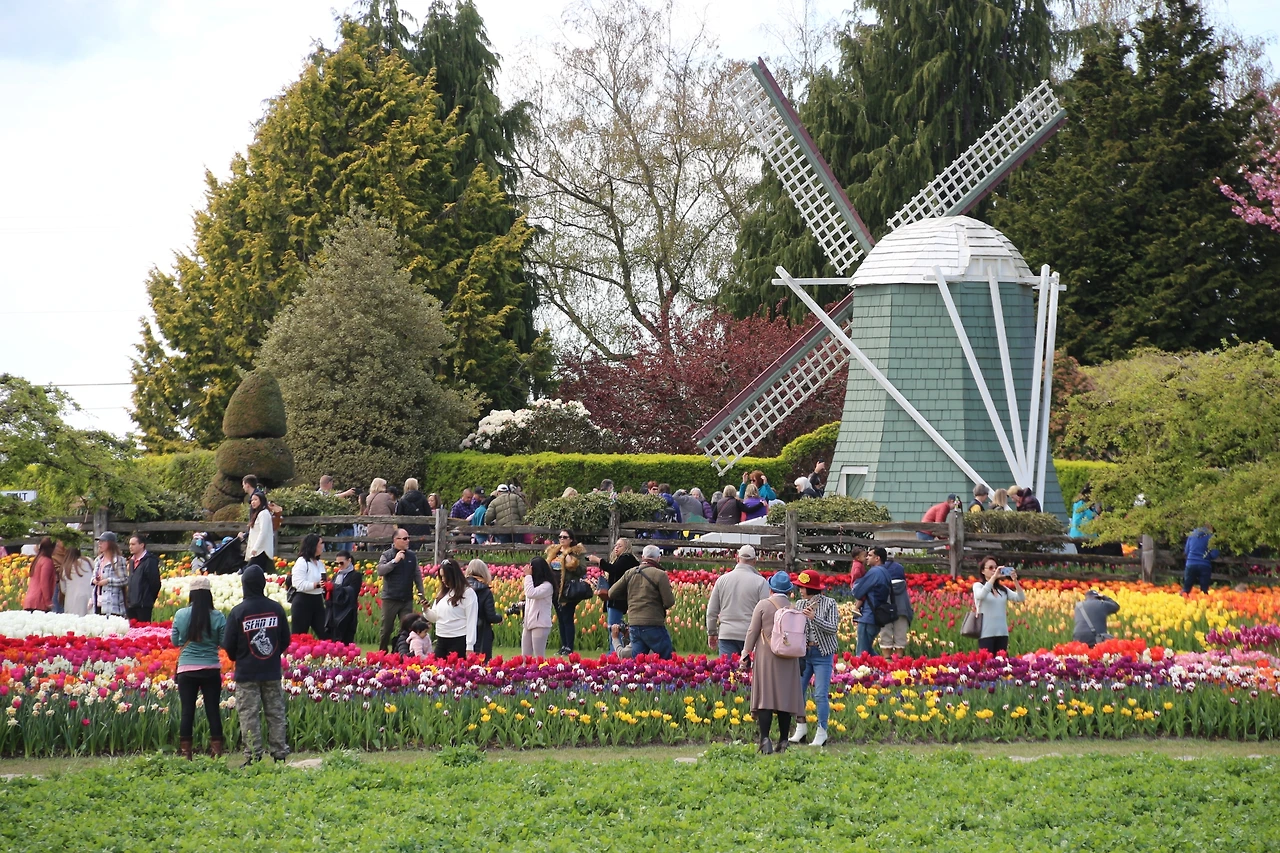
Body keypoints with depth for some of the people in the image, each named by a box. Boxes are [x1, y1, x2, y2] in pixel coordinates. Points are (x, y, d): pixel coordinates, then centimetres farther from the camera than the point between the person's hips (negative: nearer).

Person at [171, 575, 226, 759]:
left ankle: (185, 753, 7)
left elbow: (175, 641, 6)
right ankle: (216, 751, 5)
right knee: (213, 710, 6)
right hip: (211, 670, -1)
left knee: (187, 710, 6)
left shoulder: (180, 615, -4)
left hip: (187, 669, 1)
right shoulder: (218, 617, -8)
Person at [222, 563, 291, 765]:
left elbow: (228, 645, -7)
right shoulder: (276, 609, -1)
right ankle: (279, 752, 11)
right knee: (276, 713, 10)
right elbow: (286, 640, 7)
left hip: (246, 673, -3)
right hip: (272, 672, 3)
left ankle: (253, 756, -2)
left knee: (249, 715, 0)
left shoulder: (238, 612, -11)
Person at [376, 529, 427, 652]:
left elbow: (417, 575, 12)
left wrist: (421, 593, 8)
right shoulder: (387, 555, -3)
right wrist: (394, 561, -23)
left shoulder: (412, 556, 7)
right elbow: (380, 571, -17)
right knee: (386, 628, 3)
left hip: (407, 599, 3)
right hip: (390, 599, -3)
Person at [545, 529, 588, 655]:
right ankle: (563, 646, 15)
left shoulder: (575, 553, -4)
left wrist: (573, 564, -24)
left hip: (568, 591, -7)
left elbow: (582, 571, -9)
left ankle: (569, 648, -5)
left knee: (567, 619, -6)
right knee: (560, 619, 10)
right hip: (556, 591, 7)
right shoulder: (553, 551, 15)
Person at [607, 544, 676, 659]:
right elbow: (669, 602, -11)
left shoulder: (630, 573, 6)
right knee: (668, 659, 5)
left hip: (634, 625, 5)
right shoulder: (660, 575, -9)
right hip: (653, 625, -5)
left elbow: (611, 594, 9)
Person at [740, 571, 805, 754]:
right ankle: (783, 740, 8)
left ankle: (764, 739, -13)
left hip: (766, 657, -3)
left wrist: (745, 655, 5)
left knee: (765, 696, -3)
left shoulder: (763, 606, -4)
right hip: (788, 660, 3)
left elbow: (752, 632, -2)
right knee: (785, 697, 8)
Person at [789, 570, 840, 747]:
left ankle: (822, 732, 4)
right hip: (803, 652, 5)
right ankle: (801, 728, 15)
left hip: (822, 654, -4)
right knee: (797, 691, 2)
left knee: (820, 695, -5)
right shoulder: (800, 604, 7)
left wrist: (814, 618, -23)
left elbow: (833, 628, -12)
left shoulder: (829, 603, -5)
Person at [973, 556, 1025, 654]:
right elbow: (981, 595, -22)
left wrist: (1015, 581, -11)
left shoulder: (1003, 589, 11)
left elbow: (1021, 598, 3)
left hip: (1002, 633, 4)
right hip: (986, 634, -4)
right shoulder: (978, 586, 1)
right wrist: (994, 577, -24)